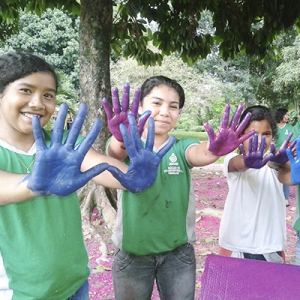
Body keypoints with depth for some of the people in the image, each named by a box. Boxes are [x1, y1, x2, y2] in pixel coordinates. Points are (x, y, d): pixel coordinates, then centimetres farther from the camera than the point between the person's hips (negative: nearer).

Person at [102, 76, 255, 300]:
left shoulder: (181, 147, -4)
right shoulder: (128, 146, -8)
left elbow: (199, 154, -27)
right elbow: (116, 152, -31)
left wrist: (214, 150, -50)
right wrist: (122, 140, -54)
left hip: (178, 253, 1)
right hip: (131, 254, -1)